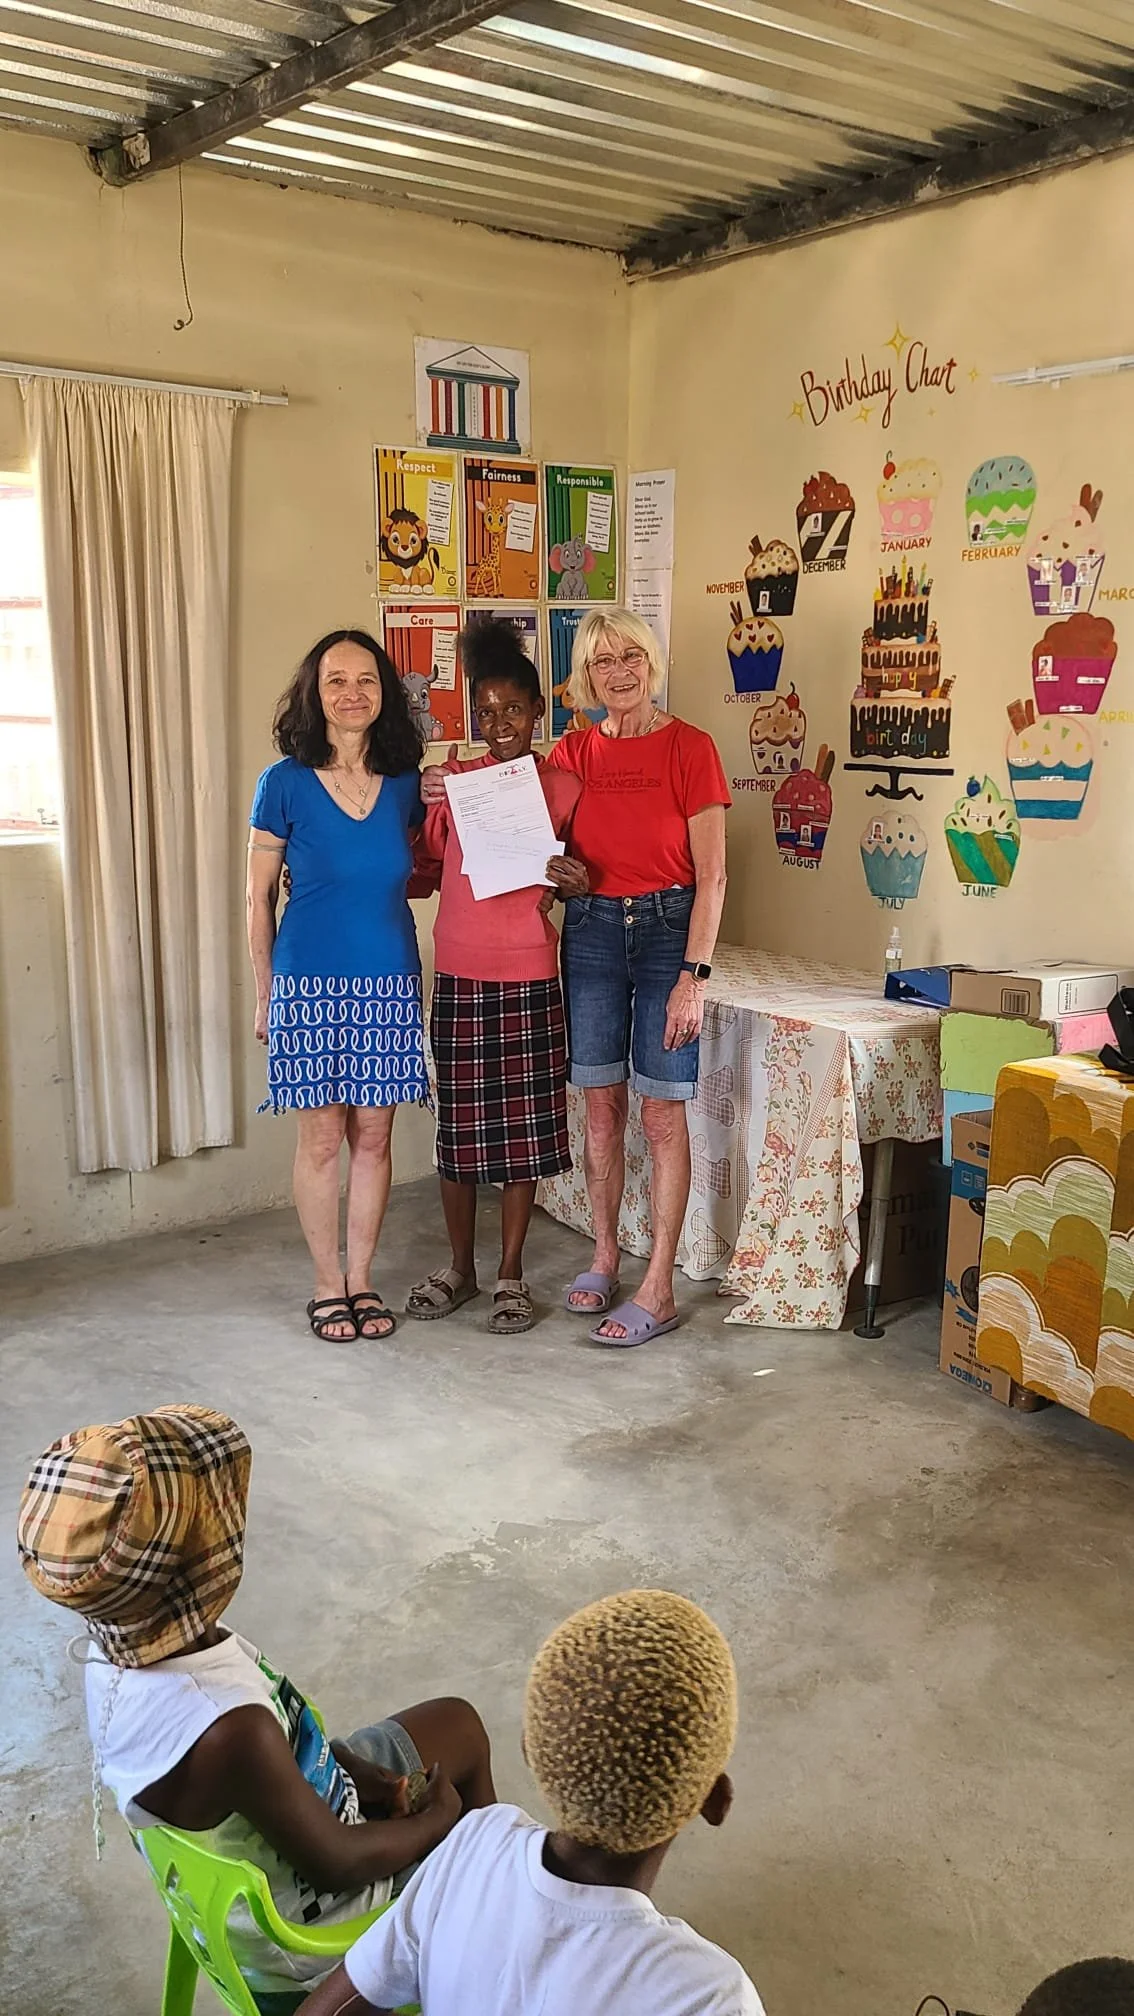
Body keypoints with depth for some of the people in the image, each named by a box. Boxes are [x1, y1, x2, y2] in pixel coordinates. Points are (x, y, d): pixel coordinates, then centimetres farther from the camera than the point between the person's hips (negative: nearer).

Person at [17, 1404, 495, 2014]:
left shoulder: (123, 1646, -18)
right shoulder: (228, 1733, -43)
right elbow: (336, 1863, -27)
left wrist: (358, 1774, -5)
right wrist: (436, 1819, -10)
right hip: (306, 1924, -7)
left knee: (458, 1723, 19)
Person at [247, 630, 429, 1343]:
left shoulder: (406, 782, 3)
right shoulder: (285, 783, -5)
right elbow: (260, 895, 1)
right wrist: (265, 992, 2)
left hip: (390, 982, 3)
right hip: (313, 983, -3)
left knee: (374, 1136, 8)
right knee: (323, 1138, 4)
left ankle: (362, 1280, 22)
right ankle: (329, 1286, 19)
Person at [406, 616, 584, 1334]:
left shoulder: (563, 787, 1)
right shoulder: (453, 780, 2)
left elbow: (574, 870, 10)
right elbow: (420, 863, 6)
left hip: (530, 978, 0)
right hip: (459, 975, 0)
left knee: (525, 1126, 5)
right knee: (461, 1124, 8)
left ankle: (511, 1272, 19)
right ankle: (459, 1266, 24)